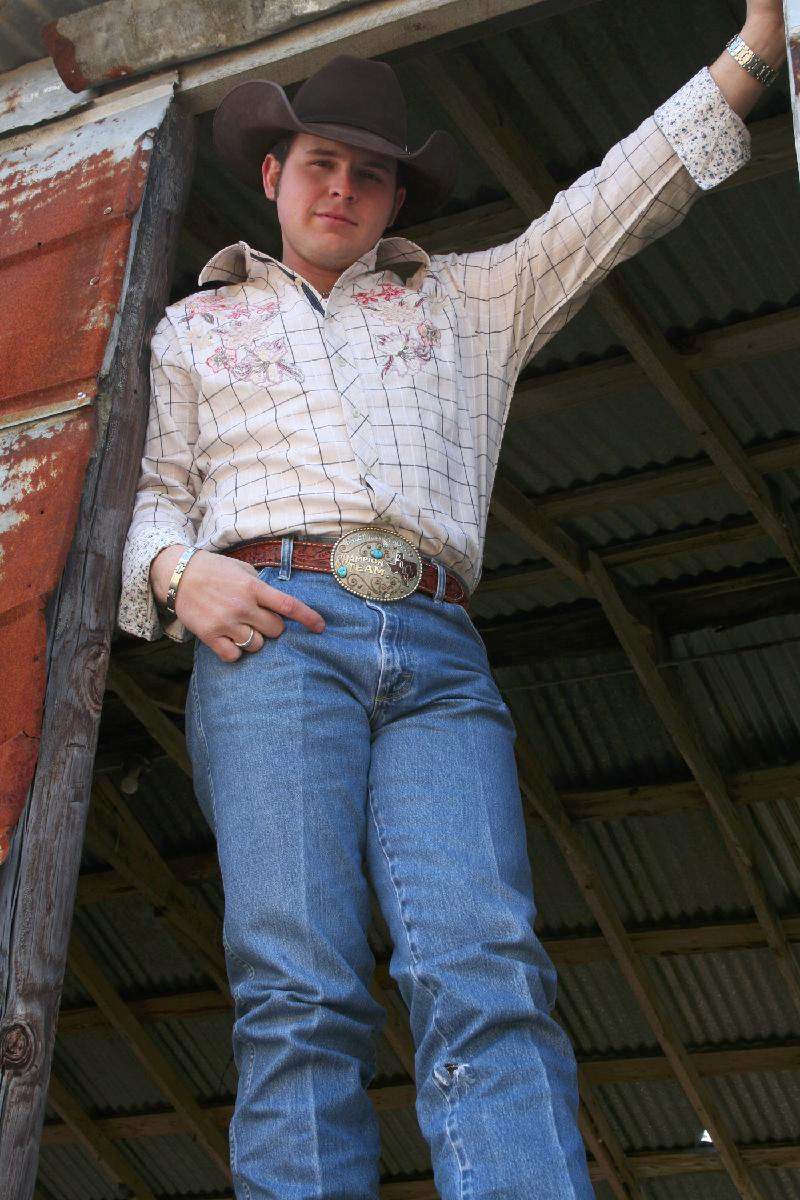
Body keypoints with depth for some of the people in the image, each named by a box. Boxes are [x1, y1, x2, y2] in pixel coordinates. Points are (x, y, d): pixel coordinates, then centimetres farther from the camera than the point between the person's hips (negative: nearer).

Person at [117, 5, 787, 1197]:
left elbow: (618, 200, 25)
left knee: (487, 976, -20)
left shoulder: (469, 298, 31)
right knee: (301, 992, -18)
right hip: (272, 632, -1)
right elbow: (153, 492, 21)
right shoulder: (197, 326, 29)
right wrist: (176, 571, -2)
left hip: (439, 656, 1)